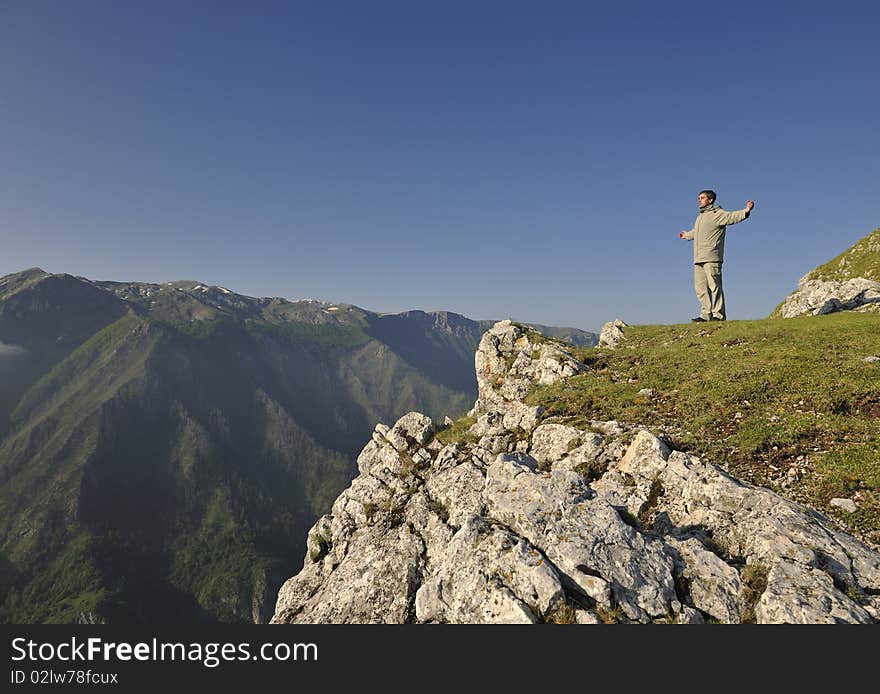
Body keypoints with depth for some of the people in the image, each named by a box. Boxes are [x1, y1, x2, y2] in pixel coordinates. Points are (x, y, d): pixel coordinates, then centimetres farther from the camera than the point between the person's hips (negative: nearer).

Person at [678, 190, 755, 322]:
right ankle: (706, 314, 11)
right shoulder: (700, 216, 26)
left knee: (714, 286, -9)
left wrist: (745, 211, -37)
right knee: (701, 287, 6)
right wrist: (687, 235, 63)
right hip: (698, 259, 9)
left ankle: (718, 315, -7)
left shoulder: (717, 214, 0)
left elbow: (732, 216, -18)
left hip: (711, 258, -9)